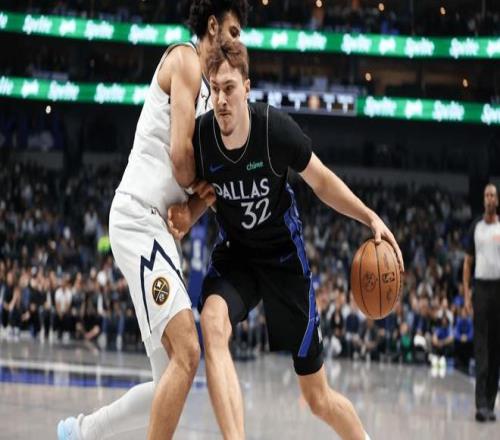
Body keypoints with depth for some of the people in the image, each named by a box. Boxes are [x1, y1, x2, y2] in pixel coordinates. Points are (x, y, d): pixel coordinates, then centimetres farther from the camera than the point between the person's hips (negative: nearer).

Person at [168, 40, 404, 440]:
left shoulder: (276, 128, -25)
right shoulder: (200, 135, -18)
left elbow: (322, 181, -8)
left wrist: (371, 217, -19)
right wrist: (185, 217, -21)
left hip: (284, 253, -2)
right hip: (235, 253, 2)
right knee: (213, 323, -34)